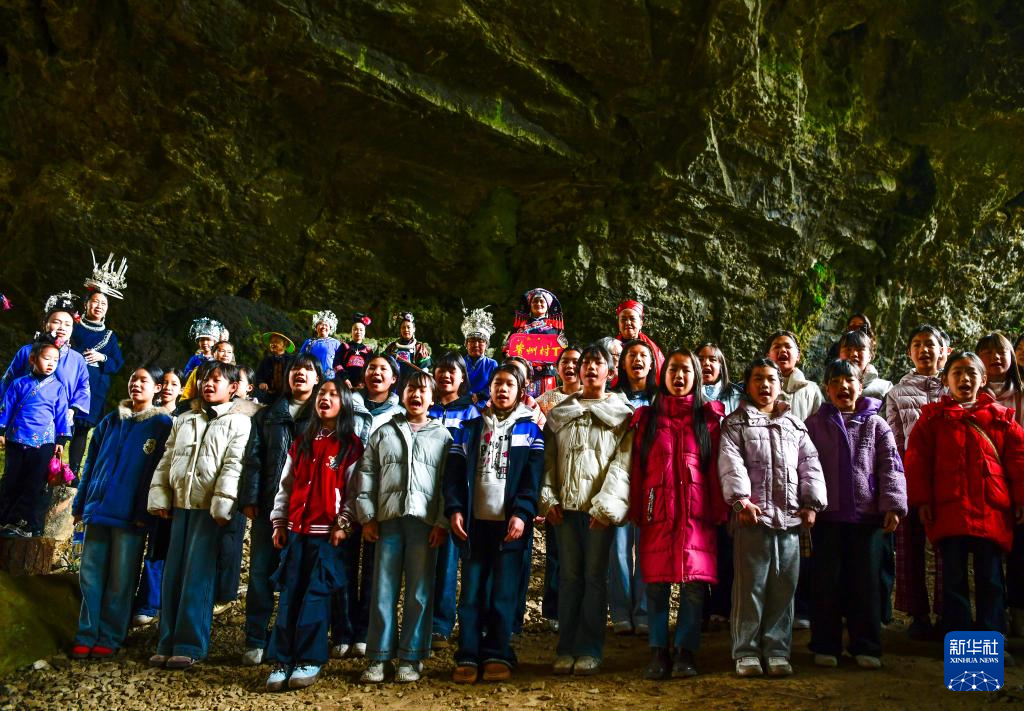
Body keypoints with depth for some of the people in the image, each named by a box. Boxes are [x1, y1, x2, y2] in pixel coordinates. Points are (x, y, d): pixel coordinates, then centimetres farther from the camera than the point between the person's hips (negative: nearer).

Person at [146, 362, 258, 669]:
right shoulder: (184, 420, 20)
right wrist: (159, 496, 8)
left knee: (197, 577, -6)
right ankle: (167, 644, 12)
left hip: (211, 508, -6)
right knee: (172, 575, 6)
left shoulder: (239, 421, 0)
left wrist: (222, 503, -19)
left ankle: (189, 646, 0)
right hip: (180, 505, 6)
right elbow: (166, 461, 19)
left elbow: (234, 465, -11)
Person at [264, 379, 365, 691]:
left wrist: (343, 524, -10)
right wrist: (279, 522, 8)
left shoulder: (351, 445, 1)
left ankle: (310, 660, 3)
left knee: (316, 593, -4)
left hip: (327, 530, -4)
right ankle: (282, 660, 6)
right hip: (296, 528, 4)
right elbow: (286, 485, 14)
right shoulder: (300, 443, 15)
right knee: (290, 593, 2)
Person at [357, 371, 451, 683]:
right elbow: (367, 475, 11)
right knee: (383, 590, 2)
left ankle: (411, 658, 9)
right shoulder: (384, 432, 14)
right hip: (388, 519, 1)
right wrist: (367, 516, 1)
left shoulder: (442, 436, 10)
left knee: (419, 593, 1)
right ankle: (378, 657, 9)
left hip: (425, 521, -1)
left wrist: (442, 522, -5)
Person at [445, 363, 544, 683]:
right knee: (471, 593, 3)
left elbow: (533, 477, -2)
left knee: (503, 594, 0)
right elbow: (455, 472, 9)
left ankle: (498, 657, 9)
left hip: (511, 523, -2)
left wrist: (522, 513, -14)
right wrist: (454, 509, -5)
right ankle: (468, 657, 9)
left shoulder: (529, 430, 8)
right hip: (474, 522, 2)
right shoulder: (470, 428, 15)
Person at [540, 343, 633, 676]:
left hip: (599, 508, -3)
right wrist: (548, 497, -1)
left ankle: (590, 650, 6)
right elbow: (548, 458, 11)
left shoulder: (621, 413, 5)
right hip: (565, 505, 3)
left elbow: (622, 463, -5)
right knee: (569, 576, 5)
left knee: (595, 576, 0)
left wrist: (605, 505, -14)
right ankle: (566, 649, 10)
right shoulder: (559, 413, 15)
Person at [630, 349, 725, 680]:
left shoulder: (709, 417, 10)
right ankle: (659, 652, 10)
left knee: (693, 585, -3)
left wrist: (719, 510, -3)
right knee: (656, 584, 1)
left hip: (696, 513, -1)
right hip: (657, 513, 1)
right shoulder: (647, 417, 13)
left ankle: (685, 651, 8)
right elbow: (637, 469, 8)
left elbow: (716, 467, 4)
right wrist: (635, 512, 1)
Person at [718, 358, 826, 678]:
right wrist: (741, 499, -17)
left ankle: (777, 650, 14)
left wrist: (812, 503, 3)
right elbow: (731, 463, -5)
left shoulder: (795, 425, 19)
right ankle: (746, 651, 7)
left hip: (790, 518, 4)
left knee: (784, 587, 5)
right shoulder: (735, 423, 8)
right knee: (750, 585, -1)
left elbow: (809, 465, 14)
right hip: (753, 515, -3)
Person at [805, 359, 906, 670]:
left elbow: (891, 466, 2)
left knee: (866, 581, 4)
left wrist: (893, 505, -6)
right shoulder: (815, 424, 6)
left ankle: (866, 647, 15)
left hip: (868, 515, 1)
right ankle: (825, 646, 13)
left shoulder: (875, 424, 7)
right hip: (827, 515, 0)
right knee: (826, 580, 3)